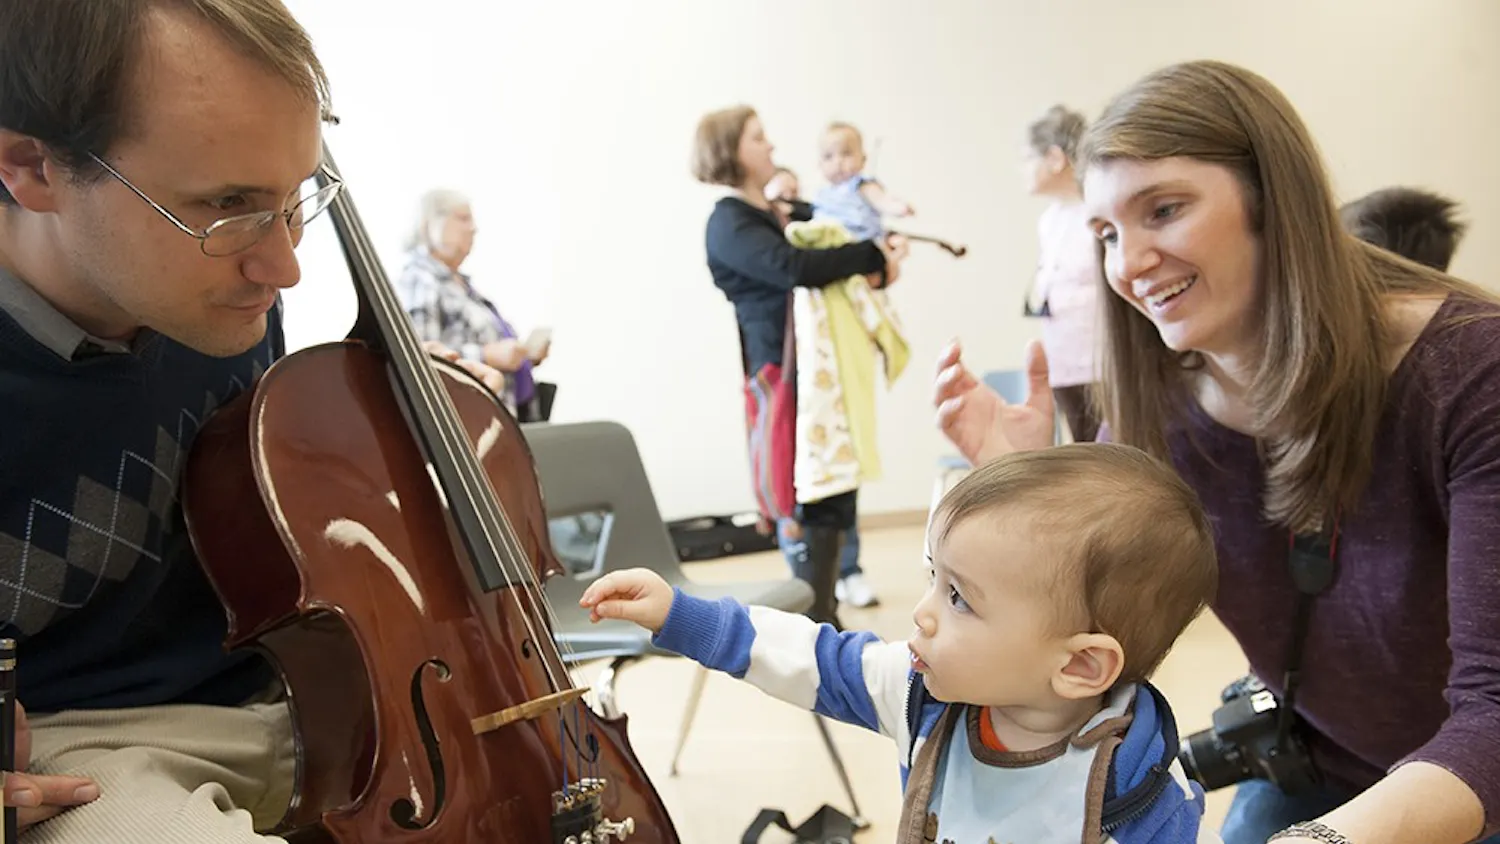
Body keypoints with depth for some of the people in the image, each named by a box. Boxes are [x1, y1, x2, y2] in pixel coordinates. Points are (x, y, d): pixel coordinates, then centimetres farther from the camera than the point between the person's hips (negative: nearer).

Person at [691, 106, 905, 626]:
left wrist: (875, 267, -2)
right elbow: (794, 268, -26)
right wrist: (873, 253, -17)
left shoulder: (778, 216, 21)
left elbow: (822, 266, 19)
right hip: (785, 374, -9)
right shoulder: (730, 224, -9)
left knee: (833, 500, 12)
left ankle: (823, 619, 22)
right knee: (817, 506, -11)